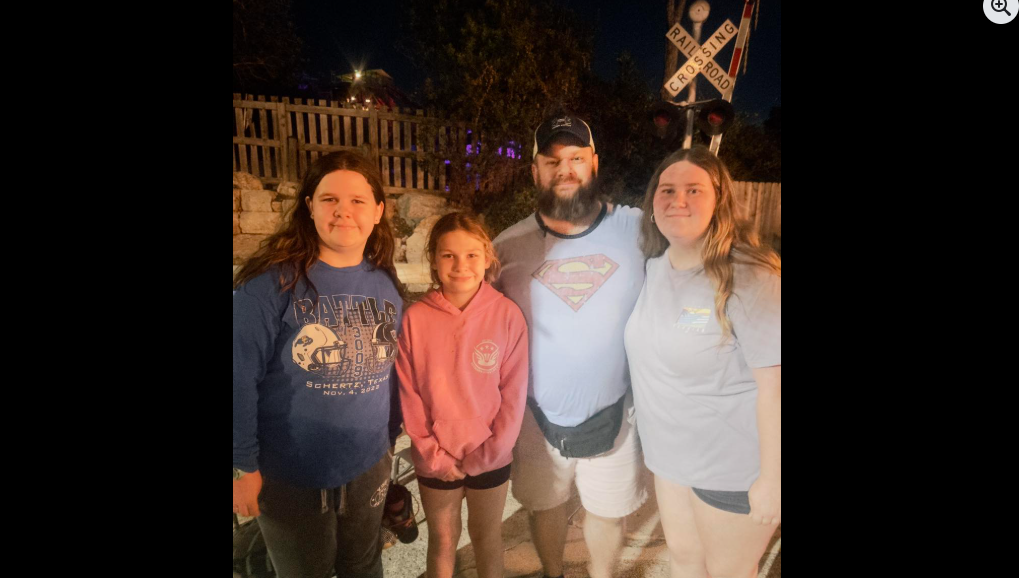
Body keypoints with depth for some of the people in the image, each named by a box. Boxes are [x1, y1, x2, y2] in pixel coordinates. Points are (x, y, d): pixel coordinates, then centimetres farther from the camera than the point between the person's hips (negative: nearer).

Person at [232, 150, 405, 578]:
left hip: (369, 470, 4)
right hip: (289, 478, -4)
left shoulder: (386, 285, -3)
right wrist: (244, 466, -11)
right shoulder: (272, 281, -18)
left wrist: (390, 439, 10)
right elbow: (240, 379, -15)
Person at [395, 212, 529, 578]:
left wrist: (489, 452, -11)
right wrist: (432, 453, -9)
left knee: (487, 535, 21)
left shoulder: (507, 315, -13)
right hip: (435, 461, 1)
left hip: (491, 458, 0)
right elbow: (407, 393, -8)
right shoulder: (415, 318, -13)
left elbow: (514, 392, -10)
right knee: (442, 539, 21)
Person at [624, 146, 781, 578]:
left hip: (733, 466, -6)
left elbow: (774, 384, -22)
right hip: (670, 454, 6)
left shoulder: (747, 276, -23)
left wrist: (771, 479, -18)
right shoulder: (655, 264, -2)